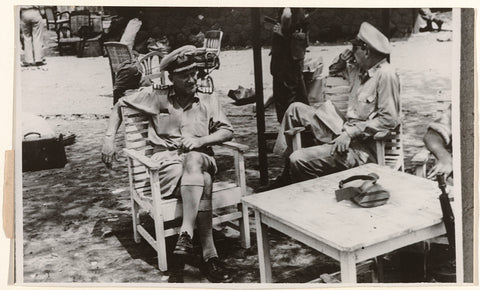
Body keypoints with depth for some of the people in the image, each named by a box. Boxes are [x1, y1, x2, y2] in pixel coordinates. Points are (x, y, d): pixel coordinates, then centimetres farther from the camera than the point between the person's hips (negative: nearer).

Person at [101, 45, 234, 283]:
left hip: (200, 160, 2)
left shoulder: (209, 101, 17)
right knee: (203, 182, -37)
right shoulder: (156, 97, 11)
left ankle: (186, 234, -44)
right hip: (166, 162, -2)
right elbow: (120, 105, 19)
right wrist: (109, 138, 6)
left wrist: (201, 140, -10)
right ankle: (209, 255, -40)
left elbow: (227, 131, 9)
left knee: (193, 158, -39)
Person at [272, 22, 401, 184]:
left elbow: (390, 120, -22)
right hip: (342, 131, 10)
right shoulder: (359, 69, 9)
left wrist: (351, 133, -22)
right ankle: (286, 177, 10)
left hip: (362, 147, -10)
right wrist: (341, 61, 5)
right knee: (296, 109, 9)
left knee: (299, 160, -21)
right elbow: (332, 71, 29)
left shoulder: (386, 74, -17)